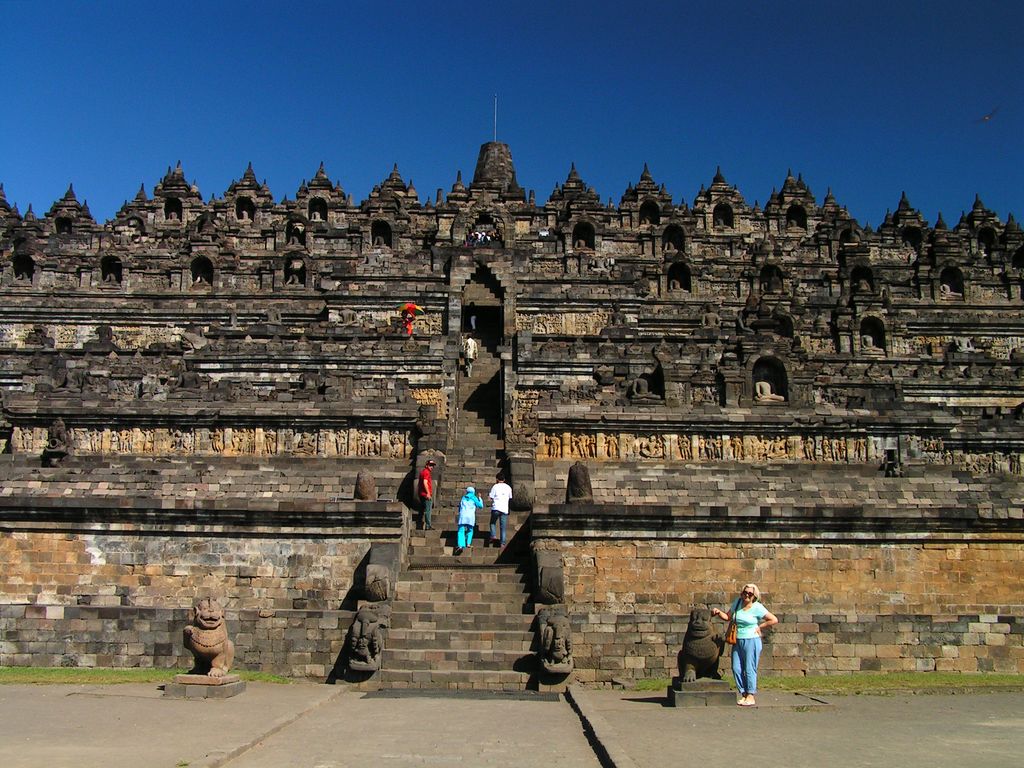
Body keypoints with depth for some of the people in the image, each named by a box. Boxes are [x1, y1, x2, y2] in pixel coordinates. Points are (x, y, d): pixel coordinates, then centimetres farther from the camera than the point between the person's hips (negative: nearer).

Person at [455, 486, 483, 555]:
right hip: (471, 516, -1)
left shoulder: (463, 498, 20)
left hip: (463, 515, 1)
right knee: (470, 530, 19)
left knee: (461, 531, -4)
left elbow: (460, 506, 24)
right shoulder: (474, 498, 12)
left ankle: (461, 545, -22)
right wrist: (479, 498, 25)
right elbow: (480, 505, 13)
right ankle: (468, 543, 0)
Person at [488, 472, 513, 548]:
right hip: (505, 509, 3)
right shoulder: (508, 487, 9)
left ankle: (493, 536, -1)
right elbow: (510, 497, 19)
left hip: (496, 508, -2)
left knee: (493, 523, 18)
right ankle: (503, 542, 2)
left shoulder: (495, 486, -2)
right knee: (503, 527, 7)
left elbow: (490, 497, -5)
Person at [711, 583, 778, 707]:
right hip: (737, 641, 6)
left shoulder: (757, 608, -8)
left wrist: (760, 627, -6)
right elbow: (728, 617, 15)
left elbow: (774, 620, -7)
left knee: (749, 669, -2)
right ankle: (744, 694, 16)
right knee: (736, 668, 4)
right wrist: (719, 612, -2)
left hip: (751, 641, -6)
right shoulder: (737, 602, 6)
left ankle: (750, 696, 8)